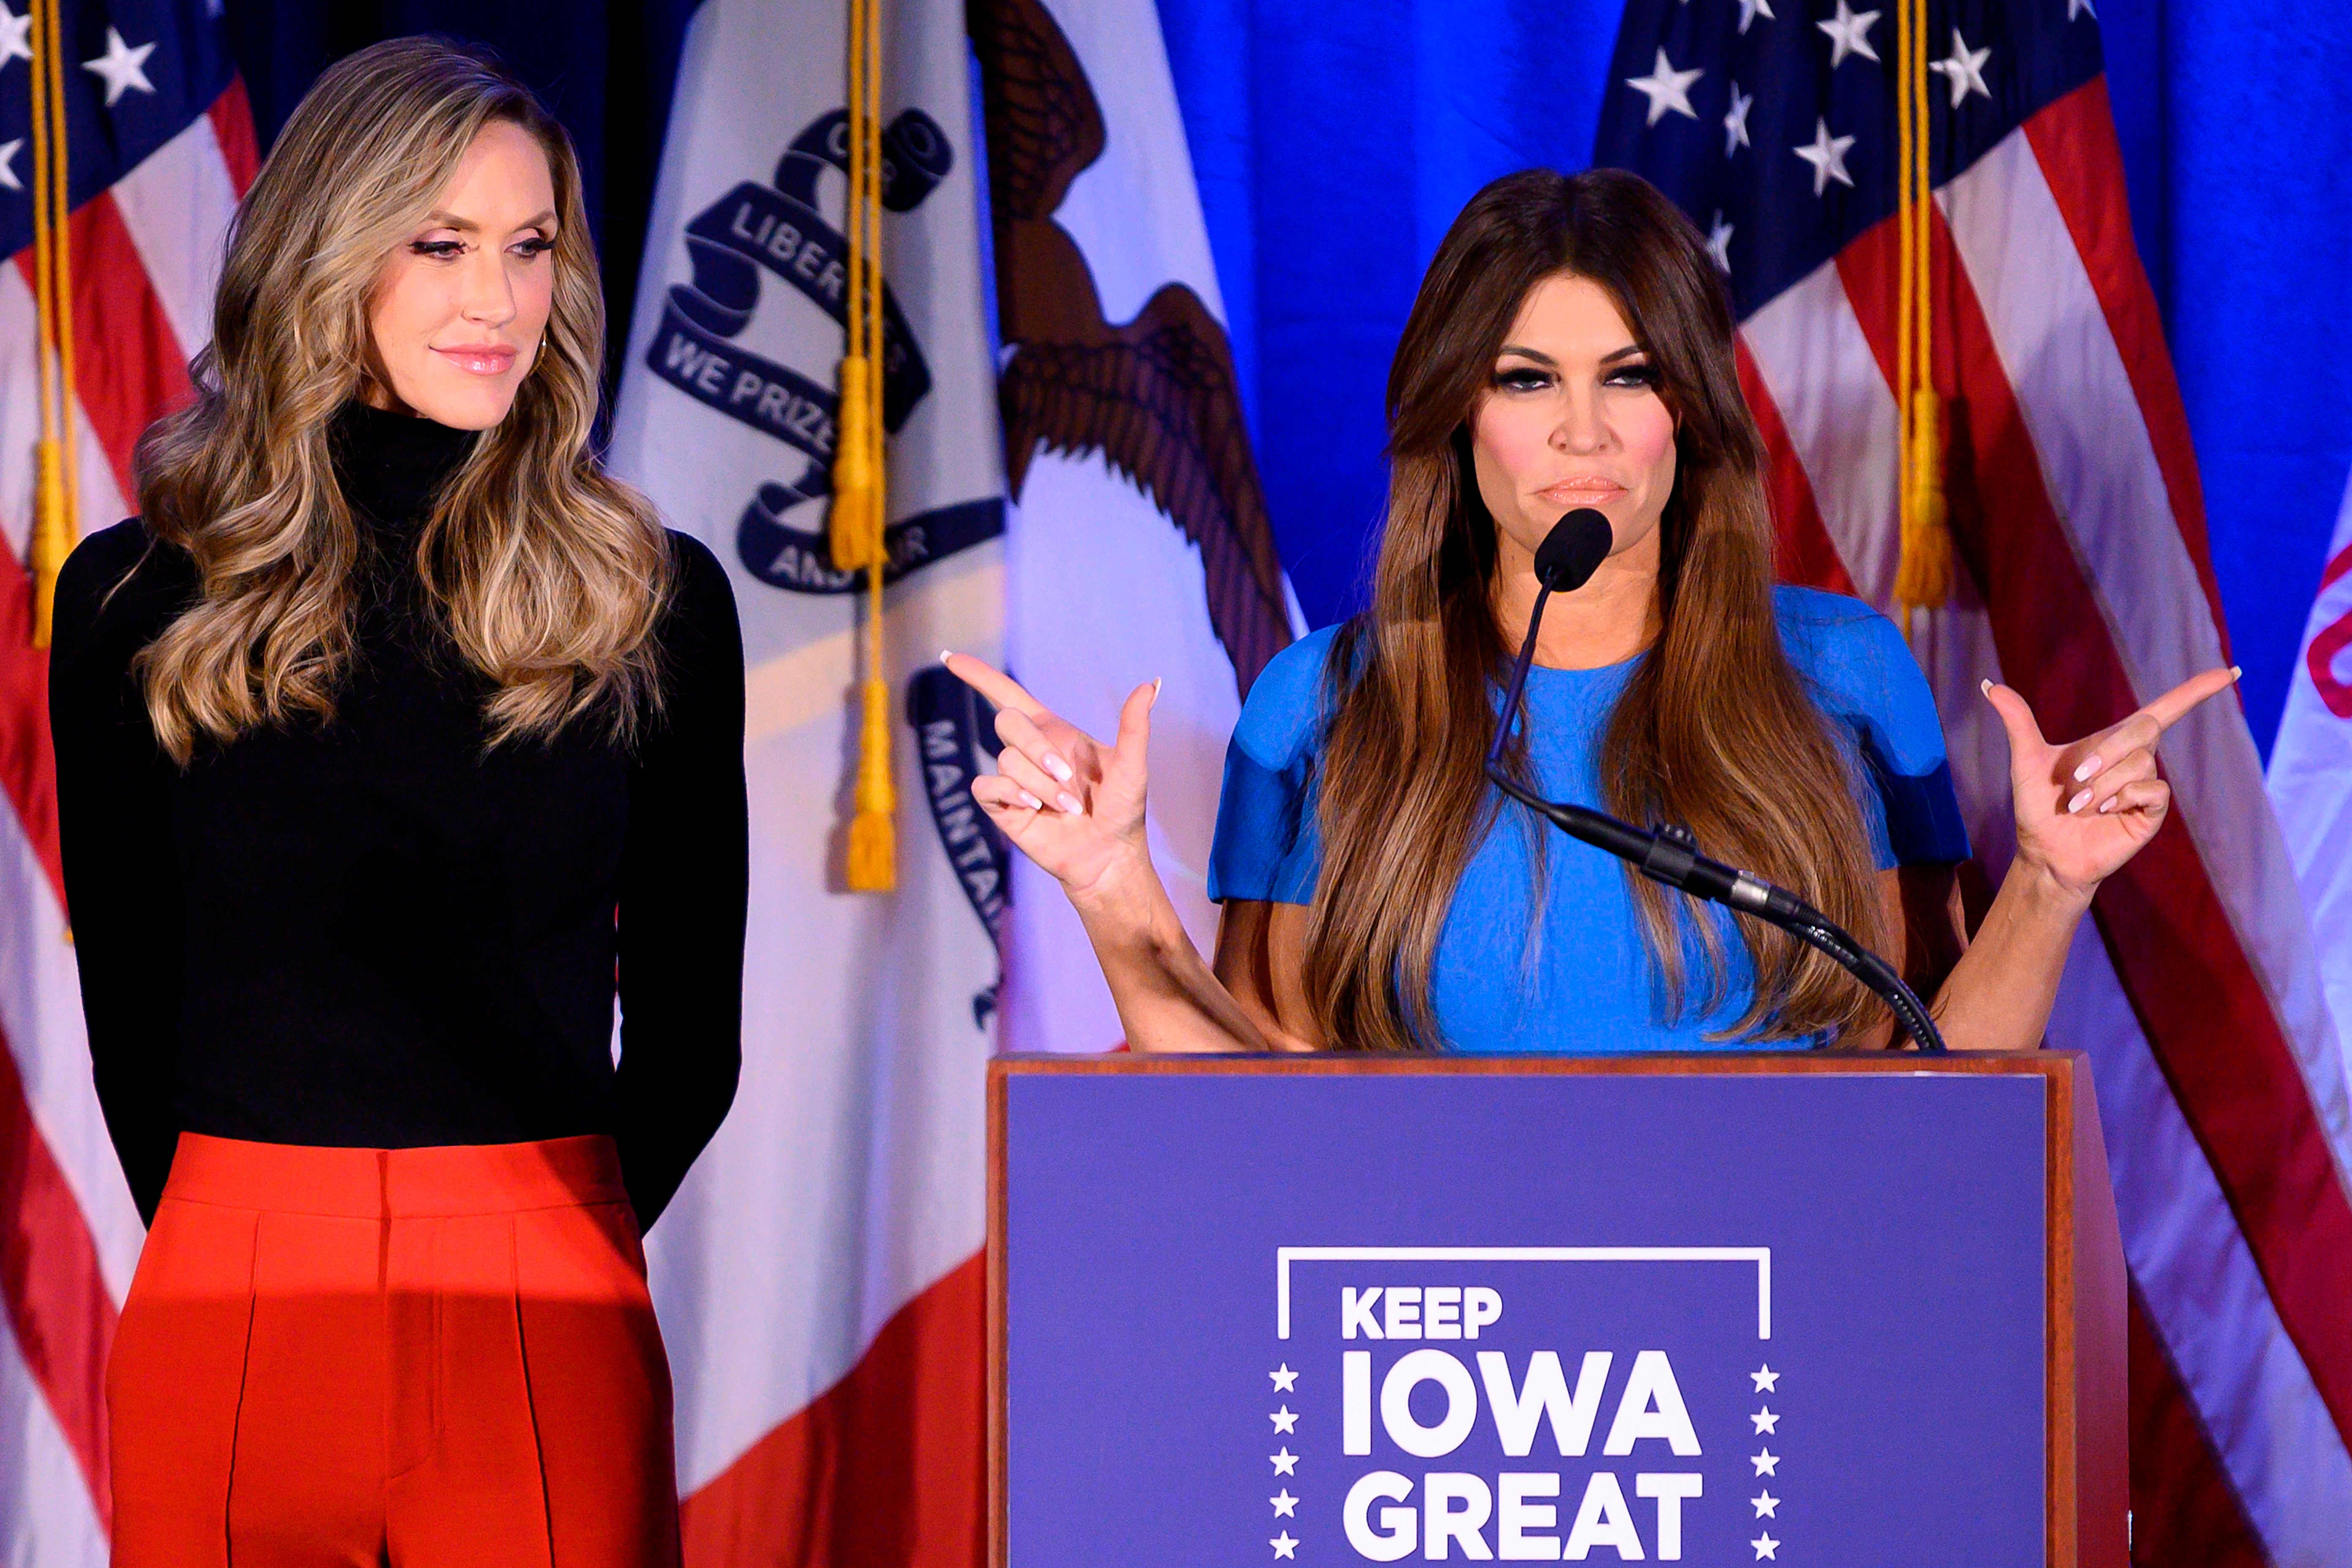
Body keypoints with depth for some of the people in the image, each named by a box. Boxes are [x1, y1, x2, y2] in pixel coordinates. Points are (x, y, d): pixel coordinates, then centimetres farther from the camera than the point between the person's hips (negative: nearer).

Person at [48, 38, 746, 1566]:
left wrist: (540, 1250, 7)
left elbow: (690, 1033, 8)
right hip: (230, 1302, 0)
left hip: (549, 1317, 0)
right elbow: (129, 1010, 7)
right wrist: (263, 1255, 7)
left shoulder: (657, 601, 3)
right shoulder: (141, 597, 3)